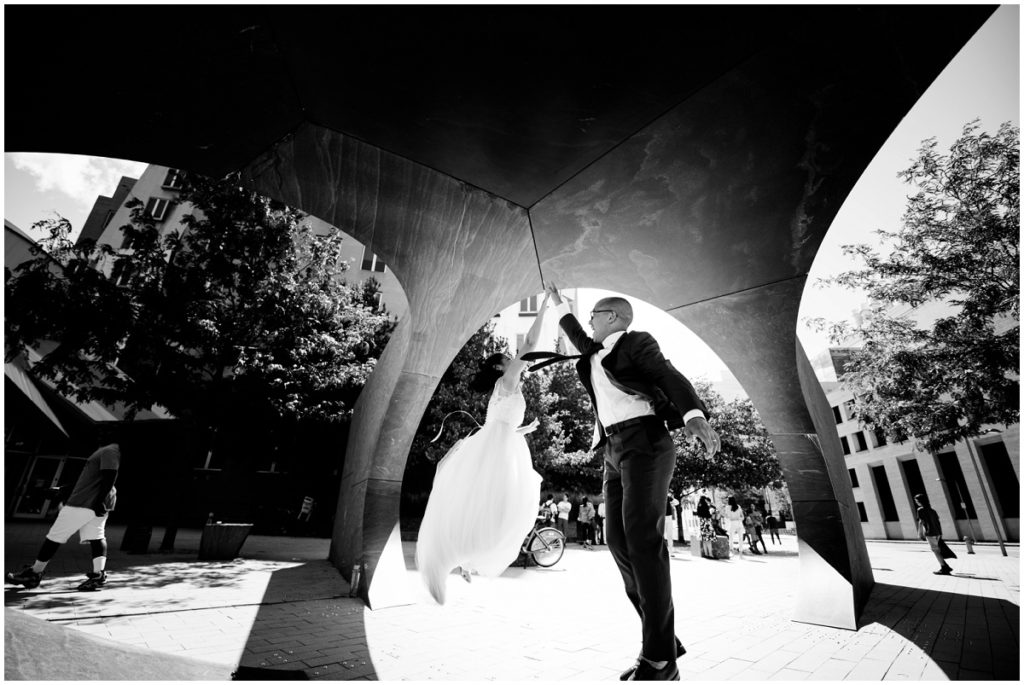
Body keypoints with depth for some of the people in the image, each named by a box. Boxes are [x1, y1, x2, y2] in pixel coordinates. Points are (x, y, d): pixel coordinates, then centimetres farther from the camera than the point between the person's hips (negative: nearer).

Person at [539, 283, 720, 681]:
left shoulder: (637, 341, 3)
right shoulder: (597, 353, 24)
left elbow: (669, 377, -12)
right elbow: (580, 339, 44)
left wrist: (694, 416, -31)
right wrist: (558, 303, 51)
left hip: (644, 442, -8)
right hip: (614, 451, 8)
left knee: (642, 537, -16)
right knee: (619, 540, -1)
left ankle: (660, 660, -10)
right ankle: (665, 641, 6)